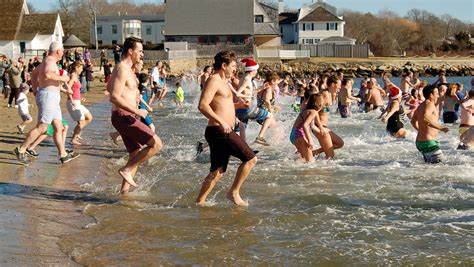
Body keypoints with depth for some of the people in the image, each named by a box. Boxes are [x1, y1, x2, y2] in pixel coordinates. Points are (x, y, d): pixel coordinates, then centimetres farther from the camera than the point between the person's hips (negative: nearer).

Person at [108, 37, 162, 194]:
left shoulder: (126, 69, 18)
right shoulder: (122, 69, -14)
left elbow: (109, 87, 34)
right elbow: (114, 97, -24)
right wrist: (136, 111, -25)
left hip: (126, 118, 10)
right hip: (123, 117, -10)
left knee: (136, 155, 14)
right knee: (156, 144, -15)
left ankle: (124, 190, 18)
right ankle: (126, 169, -10)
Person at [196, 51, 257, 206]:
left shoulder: (223, 82, 21)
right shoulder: (214, 81, -11)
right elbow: (203, 105, -23)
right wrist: (221, 122, -28)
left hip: (223, 131, 10)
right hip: (219, 131, -10)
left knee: (217, 171, 12)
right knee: (250, 158, -7)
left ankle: (200, 201, 15)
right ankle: (234, 192, -1)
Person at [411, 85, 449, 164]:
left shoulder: (421, 105, 16)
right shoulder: (429, 104, -13)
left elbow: (413, 121, 28)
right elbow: (425, 118, -33)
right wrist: (440, 127, -31)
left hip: (420, 141, 10)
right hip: (428, 141, -10)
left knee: (430, 163, 17)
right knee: (439, 163, -13)